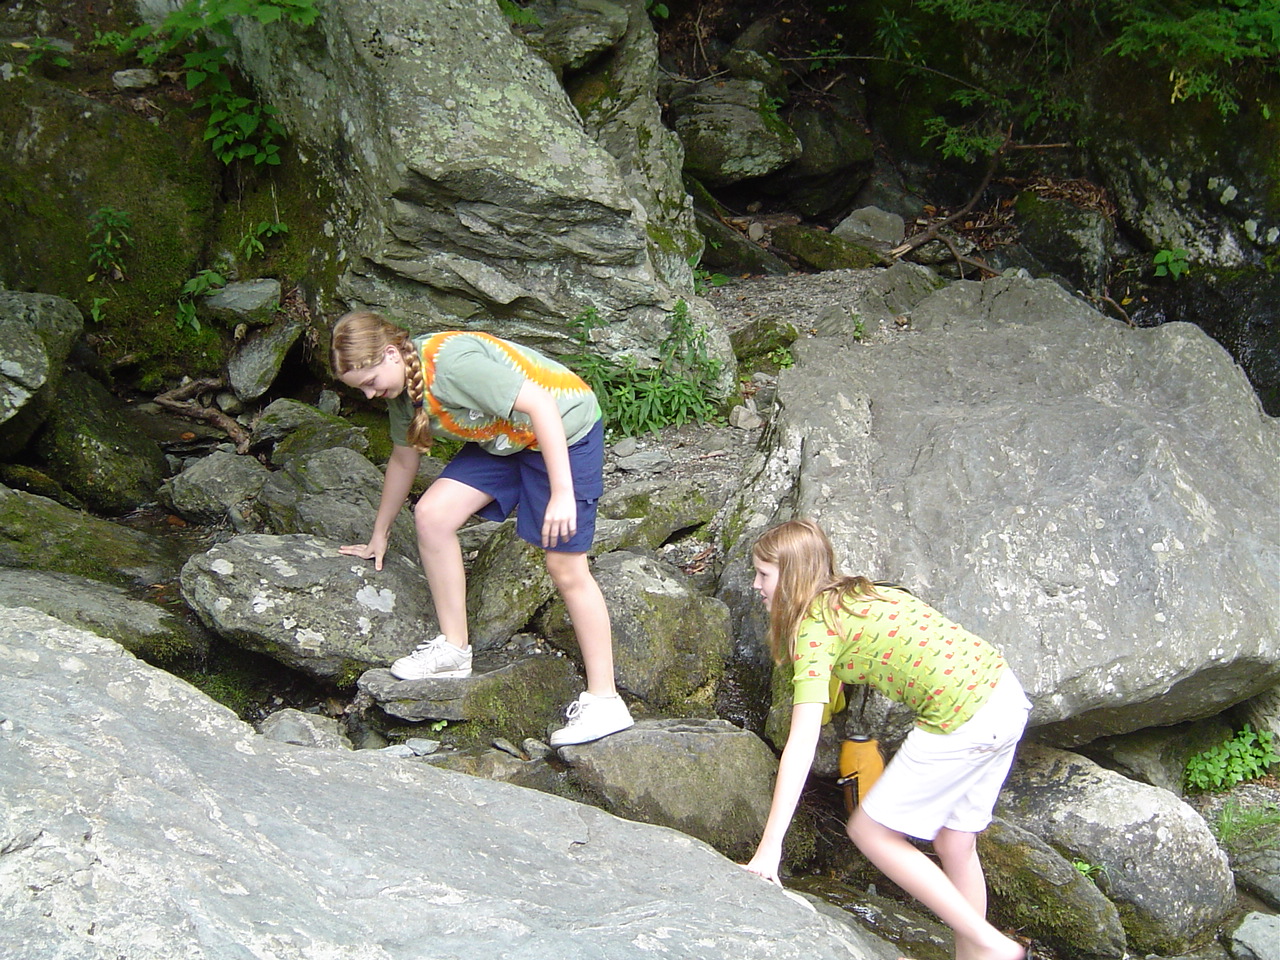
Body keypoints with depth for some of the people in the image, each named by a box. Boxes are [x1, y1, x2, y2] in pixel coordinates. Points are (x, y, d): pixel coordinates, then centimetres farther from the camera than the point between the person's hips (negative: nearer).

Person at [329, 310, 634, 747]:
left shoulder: (454, 361, -30)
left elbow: (540, 405, -32)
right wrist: (380, 535, 26)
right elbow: (404, 458, 17)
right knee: (431, 515, -8)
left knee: (566, 568, -9)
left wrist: (562, 493, -35)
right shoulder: (400, 388, 0)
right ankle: (454, 648, 5)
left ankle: (604, 701, -2)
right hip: (501, 439, 8)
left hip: (563, 428, -8)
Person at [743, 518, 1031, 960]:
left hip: (962, 719, -9)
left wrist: (769, 847, -17)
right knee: (955, 843, 19)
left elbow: (801, 745, -15)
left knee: (871, 831, 6)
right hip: (1006, 693, 9)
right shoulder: (859, 593, 18)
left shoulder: (815, 626, -8)